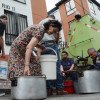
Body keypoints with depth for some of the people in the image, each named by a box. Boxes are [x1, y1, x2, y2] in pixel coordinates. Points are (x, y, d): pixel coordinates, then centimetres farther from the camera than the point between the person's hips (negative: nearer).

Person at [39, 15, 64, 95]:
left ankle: (49, 89, -5)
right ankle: (59, 89, -9)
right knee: (56, 66, -6)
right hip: (52, 44, -4)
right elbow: (57, 33, 1)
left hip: (42, 46, 4)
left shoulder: (40, 22, 27)